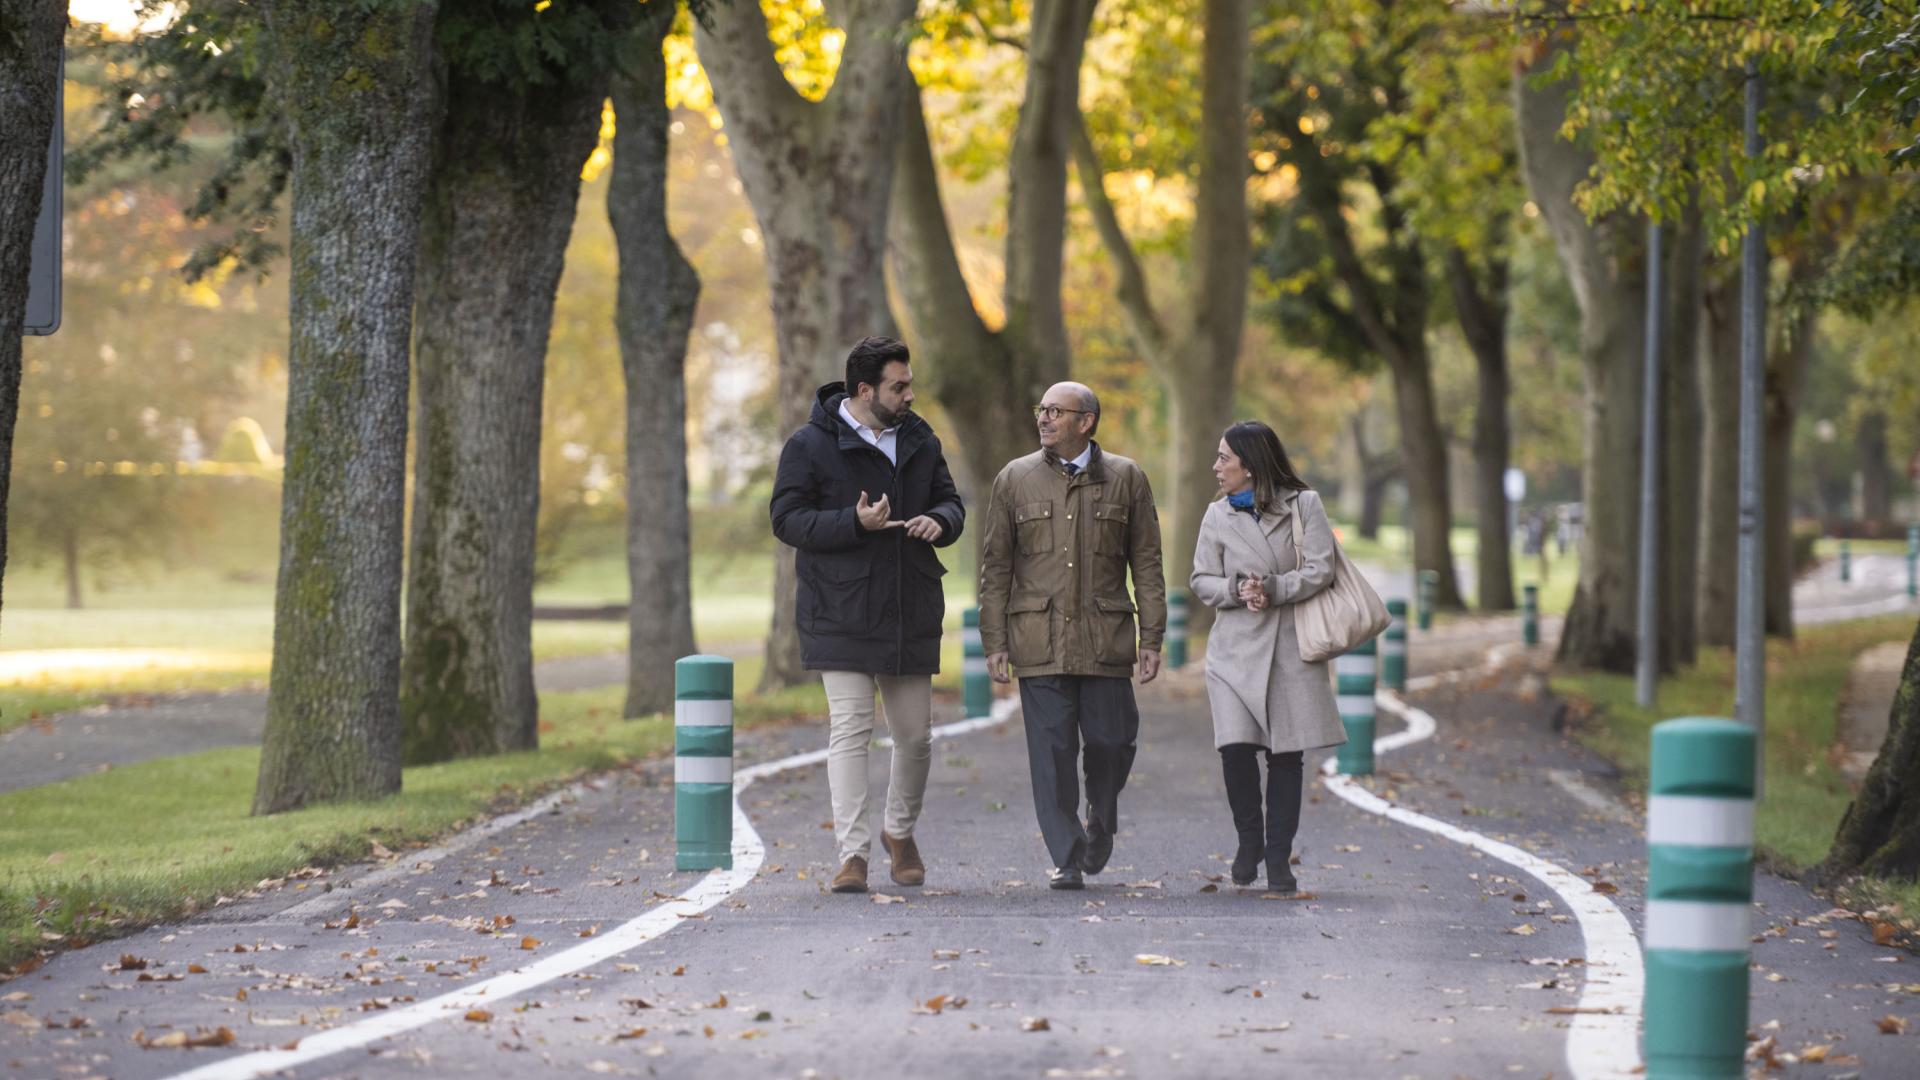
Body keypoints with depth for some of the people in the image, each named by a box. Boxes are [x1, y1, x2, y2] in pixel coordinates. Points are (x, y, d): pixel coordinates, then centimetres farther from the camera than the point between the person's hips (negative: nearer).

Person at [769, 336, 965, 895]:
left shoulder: (920, 441, 11)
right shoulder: (810, 445, -5)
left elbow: (952, 502, 19)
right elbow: (786, 518, -8)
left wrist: (939, 520, -6)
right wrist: (855, 523, -22)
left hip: (911, 615, 5)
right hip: (841, 616, -5)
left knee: (915, 732, 10)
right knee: (850, 729, -9)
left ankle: (900, 830, 32)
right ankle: (852, 853, -8)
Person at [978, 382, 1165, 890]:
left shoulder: (1126, 479, 6)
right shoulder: (1015, 479, 7)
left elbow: (1147, 563, 7)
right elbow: (995, 566, 8)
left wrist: (1151, 639, 1)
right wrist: (995, 642, 1)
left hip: (1105, 638, 0)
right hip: (1039, 639, 0)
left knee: (1111, 740, -1)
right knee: (1052, 749, -3)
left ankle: (1101, 821, 28)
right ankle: (1067, 858, 4)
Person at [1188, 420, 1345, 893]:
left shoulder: (1304, 504, 0)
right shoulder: (1218, 515, 8)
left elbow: (1320, 570, -6)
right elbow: (1201, 580, 8)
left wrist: (1273, 588, -18)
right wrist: (1237, 590, -12)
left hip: (1291, 646, -1)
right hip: (1235, 647, 1)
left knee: (1286, 755, 1)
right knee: (1236, 747, -13)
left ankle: (1278, 857, 11)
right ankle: (1249, 840, 10)